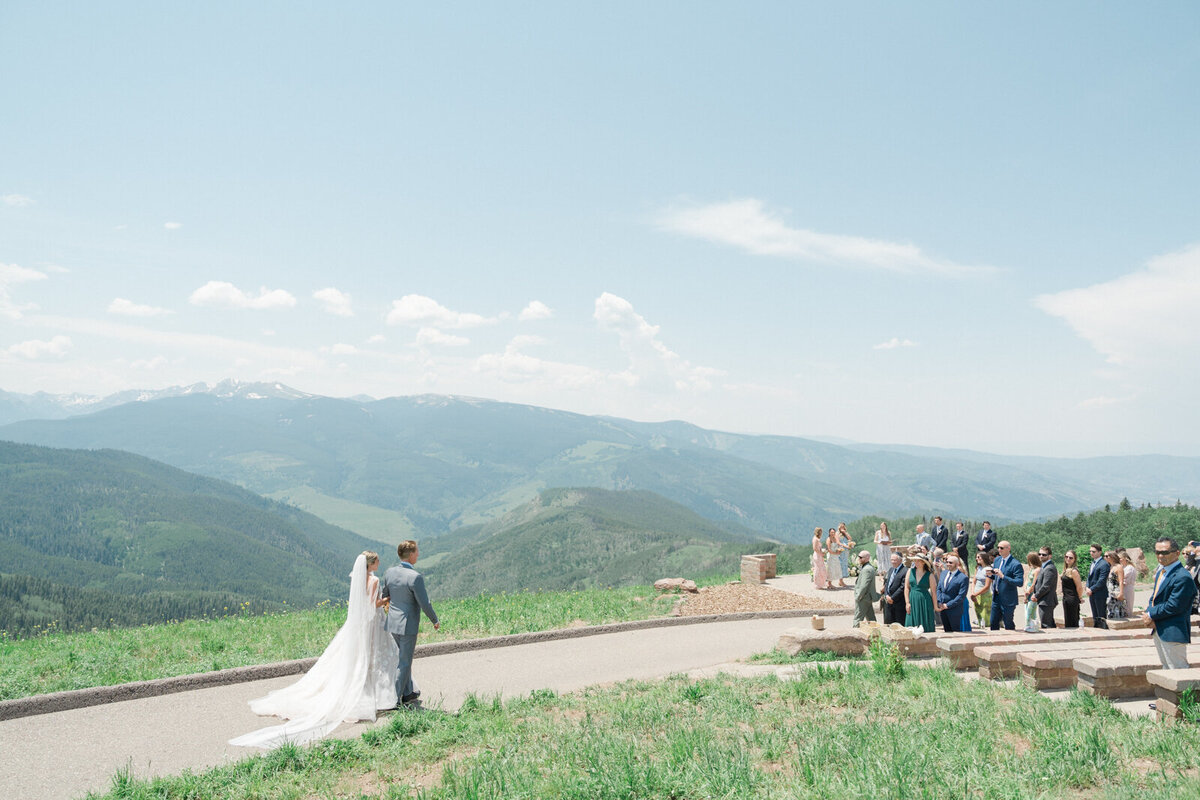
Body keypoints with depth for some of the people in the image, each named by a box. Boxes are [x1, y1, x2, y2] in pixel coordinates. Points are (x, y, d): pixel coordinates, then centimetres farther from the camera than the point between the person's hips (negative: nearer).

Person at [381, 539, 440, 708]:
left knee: (404, 658, 21)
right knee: (404, 662, 4)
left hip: (392, 623, 7)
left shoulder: (389, 573, -1)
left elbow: (385, 596, 11)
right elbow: (424, 604, -17)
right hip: (408, 625, -7)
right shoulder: (415, 577, -21)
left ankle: (409, 693, 29)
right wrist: (435, 621, -3)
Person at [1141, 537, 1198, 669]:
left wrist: (1151, 614, -12)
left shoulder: (1183, 577, -20)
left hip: (1173, 633, -9)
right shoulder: (1160, 571, 11)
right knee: (1166, 668, 18)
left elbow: (1173, 606, -22)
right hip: (1159, 630, 10)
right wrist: (1149, 611, -4)